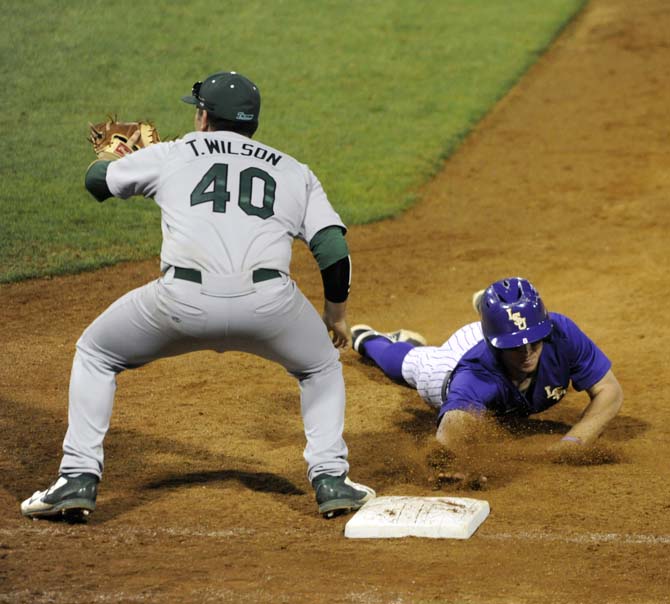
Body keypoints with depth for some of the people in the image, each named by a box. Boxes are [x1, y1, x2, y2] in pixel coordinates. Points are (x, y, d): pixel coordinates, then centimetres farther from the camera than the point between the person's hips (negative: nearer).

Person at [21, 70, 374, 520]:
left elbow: (96, 181, 36)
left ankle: (79, 478, 13)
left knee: (95, 353, 24)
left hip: (184, 298, -1)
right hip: (268, 302, 1)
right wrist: (337, 314, 29)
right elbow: (334, 250, 13)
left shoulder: (173, 154, 21)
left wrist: (116, 154, 59)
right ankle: (331, 480, 16)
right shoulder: (295, 172, 24)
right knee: (321, 367, 32)